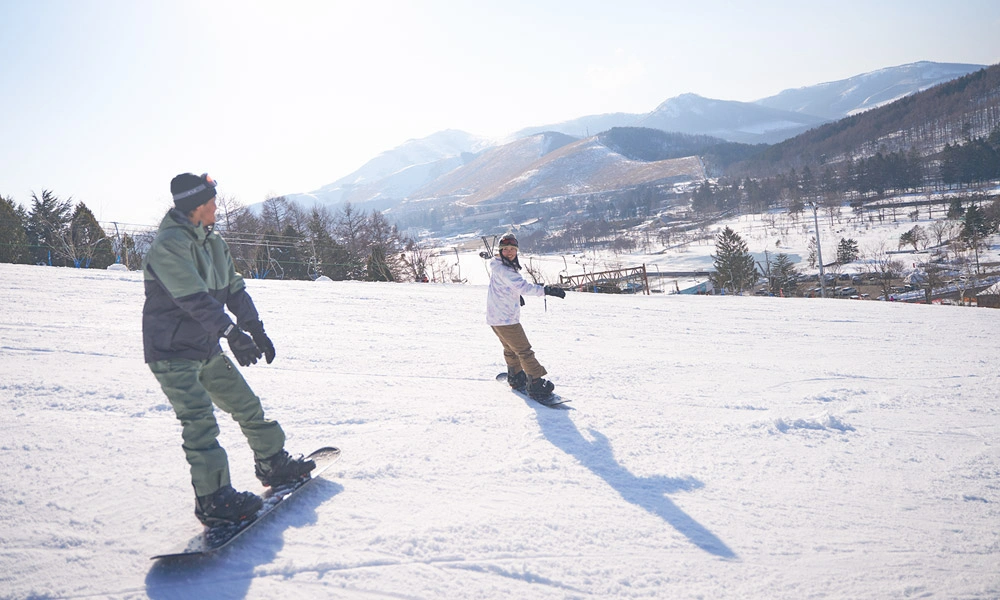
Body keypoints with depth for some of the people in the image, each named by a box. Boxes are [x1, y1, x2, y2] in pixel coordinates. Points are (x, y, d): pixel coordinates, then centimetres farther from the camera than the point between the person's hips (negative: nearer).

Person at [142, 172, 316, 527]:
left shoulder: (212, 241, 9)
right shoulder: (168, 245, -19)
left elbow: (233, 288, 12)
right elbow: (194, 298, -29)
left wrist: (256, 329, 6)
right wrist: (231, 332, -35)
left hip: (207, 350, 9)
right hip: (172, 353, -8)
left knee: (247, 404, 14)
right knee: (199, 421, -16)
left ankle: (273, 464, 29)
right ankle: (213, 499, -12)